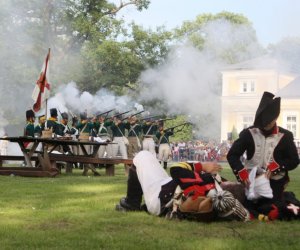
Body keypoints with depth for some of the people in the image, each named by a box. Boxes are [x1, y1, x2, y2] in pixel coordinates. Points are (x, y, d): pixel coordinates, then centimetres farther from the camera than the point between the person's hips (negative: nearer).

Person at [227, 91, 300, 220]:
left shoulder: (285, 136, -3)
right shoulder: (249, 133, -2)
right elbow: (232, 155, -5)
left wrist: (275, 166, -19)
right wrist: (243, 174, -20)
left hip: (274, 182, -2)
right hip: (252, 180, 2)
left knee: (271, 213, -23)